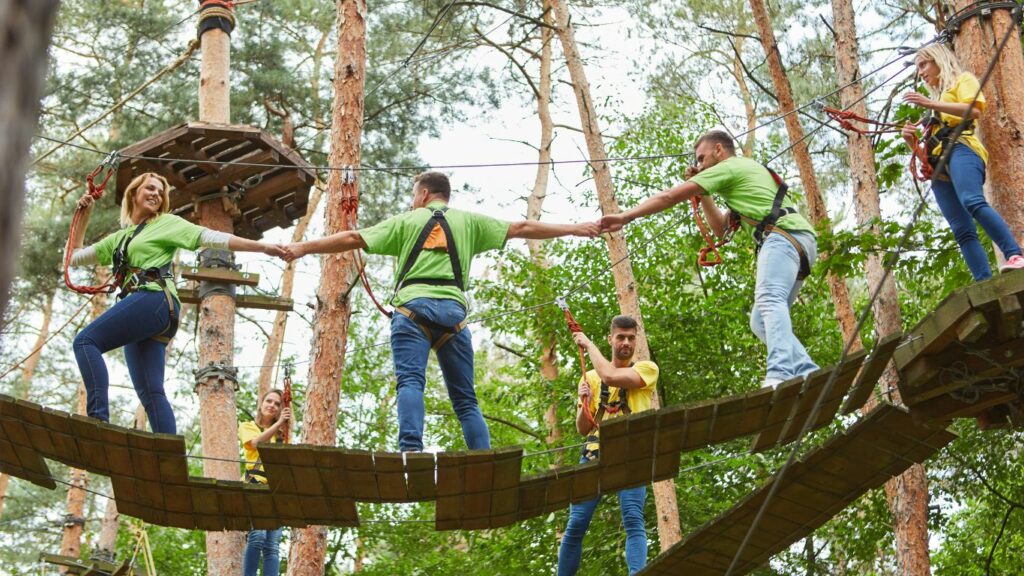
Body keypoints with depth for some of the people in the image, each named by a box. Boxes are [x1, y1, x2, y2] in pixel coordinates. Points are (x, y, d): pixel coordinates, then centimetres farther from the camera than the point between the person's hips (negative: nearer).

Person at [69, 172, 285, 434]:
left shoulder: (166, 223, 14)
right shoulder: (119, 238, 31)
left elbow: (212, 238, 5)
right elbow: (74, 257, 34)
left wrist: (263, 247, -3)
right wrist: (85, 215, 28)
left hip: (154, 299, -7)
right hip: (139, 311, 7)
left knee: (86, 341, -21)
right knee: (150, 392, -6)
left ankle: (99, 420, -33)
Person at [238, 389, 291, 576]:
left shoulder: (281, 434, 23)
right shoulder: (247, 427, 14)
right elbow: (256, 442, -9)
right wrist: (278, 423, -16)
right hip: (255, 486, -4)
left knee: (273, 545, -7)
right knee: (257, 535, -25)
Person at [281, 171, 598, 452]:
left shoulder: (405, 221, 17)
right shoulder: (468, 221, 21)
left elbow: (353, 238, 12)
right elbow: (521, 228, 20)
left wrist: (303, 247, 19)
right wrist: (575, 228, 27)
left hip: (412, 306, -2)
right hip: (452, 310, 2)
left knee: (410, 382, -13)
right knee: (465, 398, 7)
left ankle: (411, 451, -35)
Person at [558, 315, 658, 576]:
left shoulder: (647, 368, 7)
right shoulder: (590, 377, 18)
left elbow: (610, 376, -14)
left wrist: (588, 344, -1)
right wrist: (584, 402, -3)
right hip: (594, 456, 3)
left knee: (633, 520, -19)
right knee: (575, 525, -3)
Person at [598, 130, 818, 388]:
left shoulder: (727, 168, 7)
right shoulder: (748, 170, 38)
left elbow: (670, 197, 5)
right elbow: (721, 227, 42)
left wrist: (625, 217, 9)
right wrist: (703, 194, 34)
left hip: (783, 234, -10)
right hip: (802, 242, 10)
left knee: (768, 300, -29)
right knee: (760, 320, 8)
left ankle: (780, 373, -50)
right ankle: (808, 375, -4)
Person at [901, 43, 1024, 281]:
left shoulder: (962, 80, 16)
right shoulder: (936, 99, 38)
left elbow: (975, 110, -6)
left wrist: (930, 104, -12)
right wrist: (912, 140, 11)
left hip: (960, 148, -7)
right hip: (938, 166, 7)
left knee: (973, 202, -35)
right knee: (963, 231, -12)